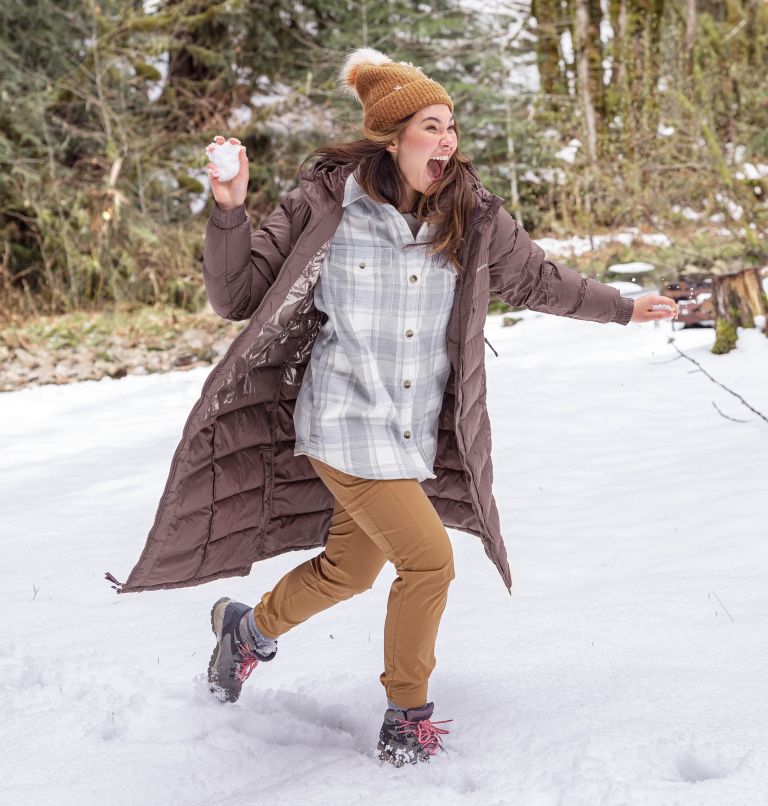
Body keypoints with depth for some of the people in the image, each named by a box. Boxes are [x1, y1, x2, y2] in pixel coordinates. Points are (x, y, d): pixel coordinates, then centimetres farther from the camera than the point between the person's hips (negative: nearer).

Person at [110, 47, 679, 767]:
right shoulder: (323, 207, -13)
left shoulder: (470, 220, -1)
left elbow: (536, 279, 15)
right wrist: (229, 210, -24)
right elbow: (236, 295, -9)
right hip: (346, 428, -6)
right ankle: (406, 720, 9)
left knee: (349, 570, 19)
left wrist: (621, 308, 24)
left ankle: (250, 627, 50)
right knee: (429, 561, -12)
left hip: (417, 432, 6)